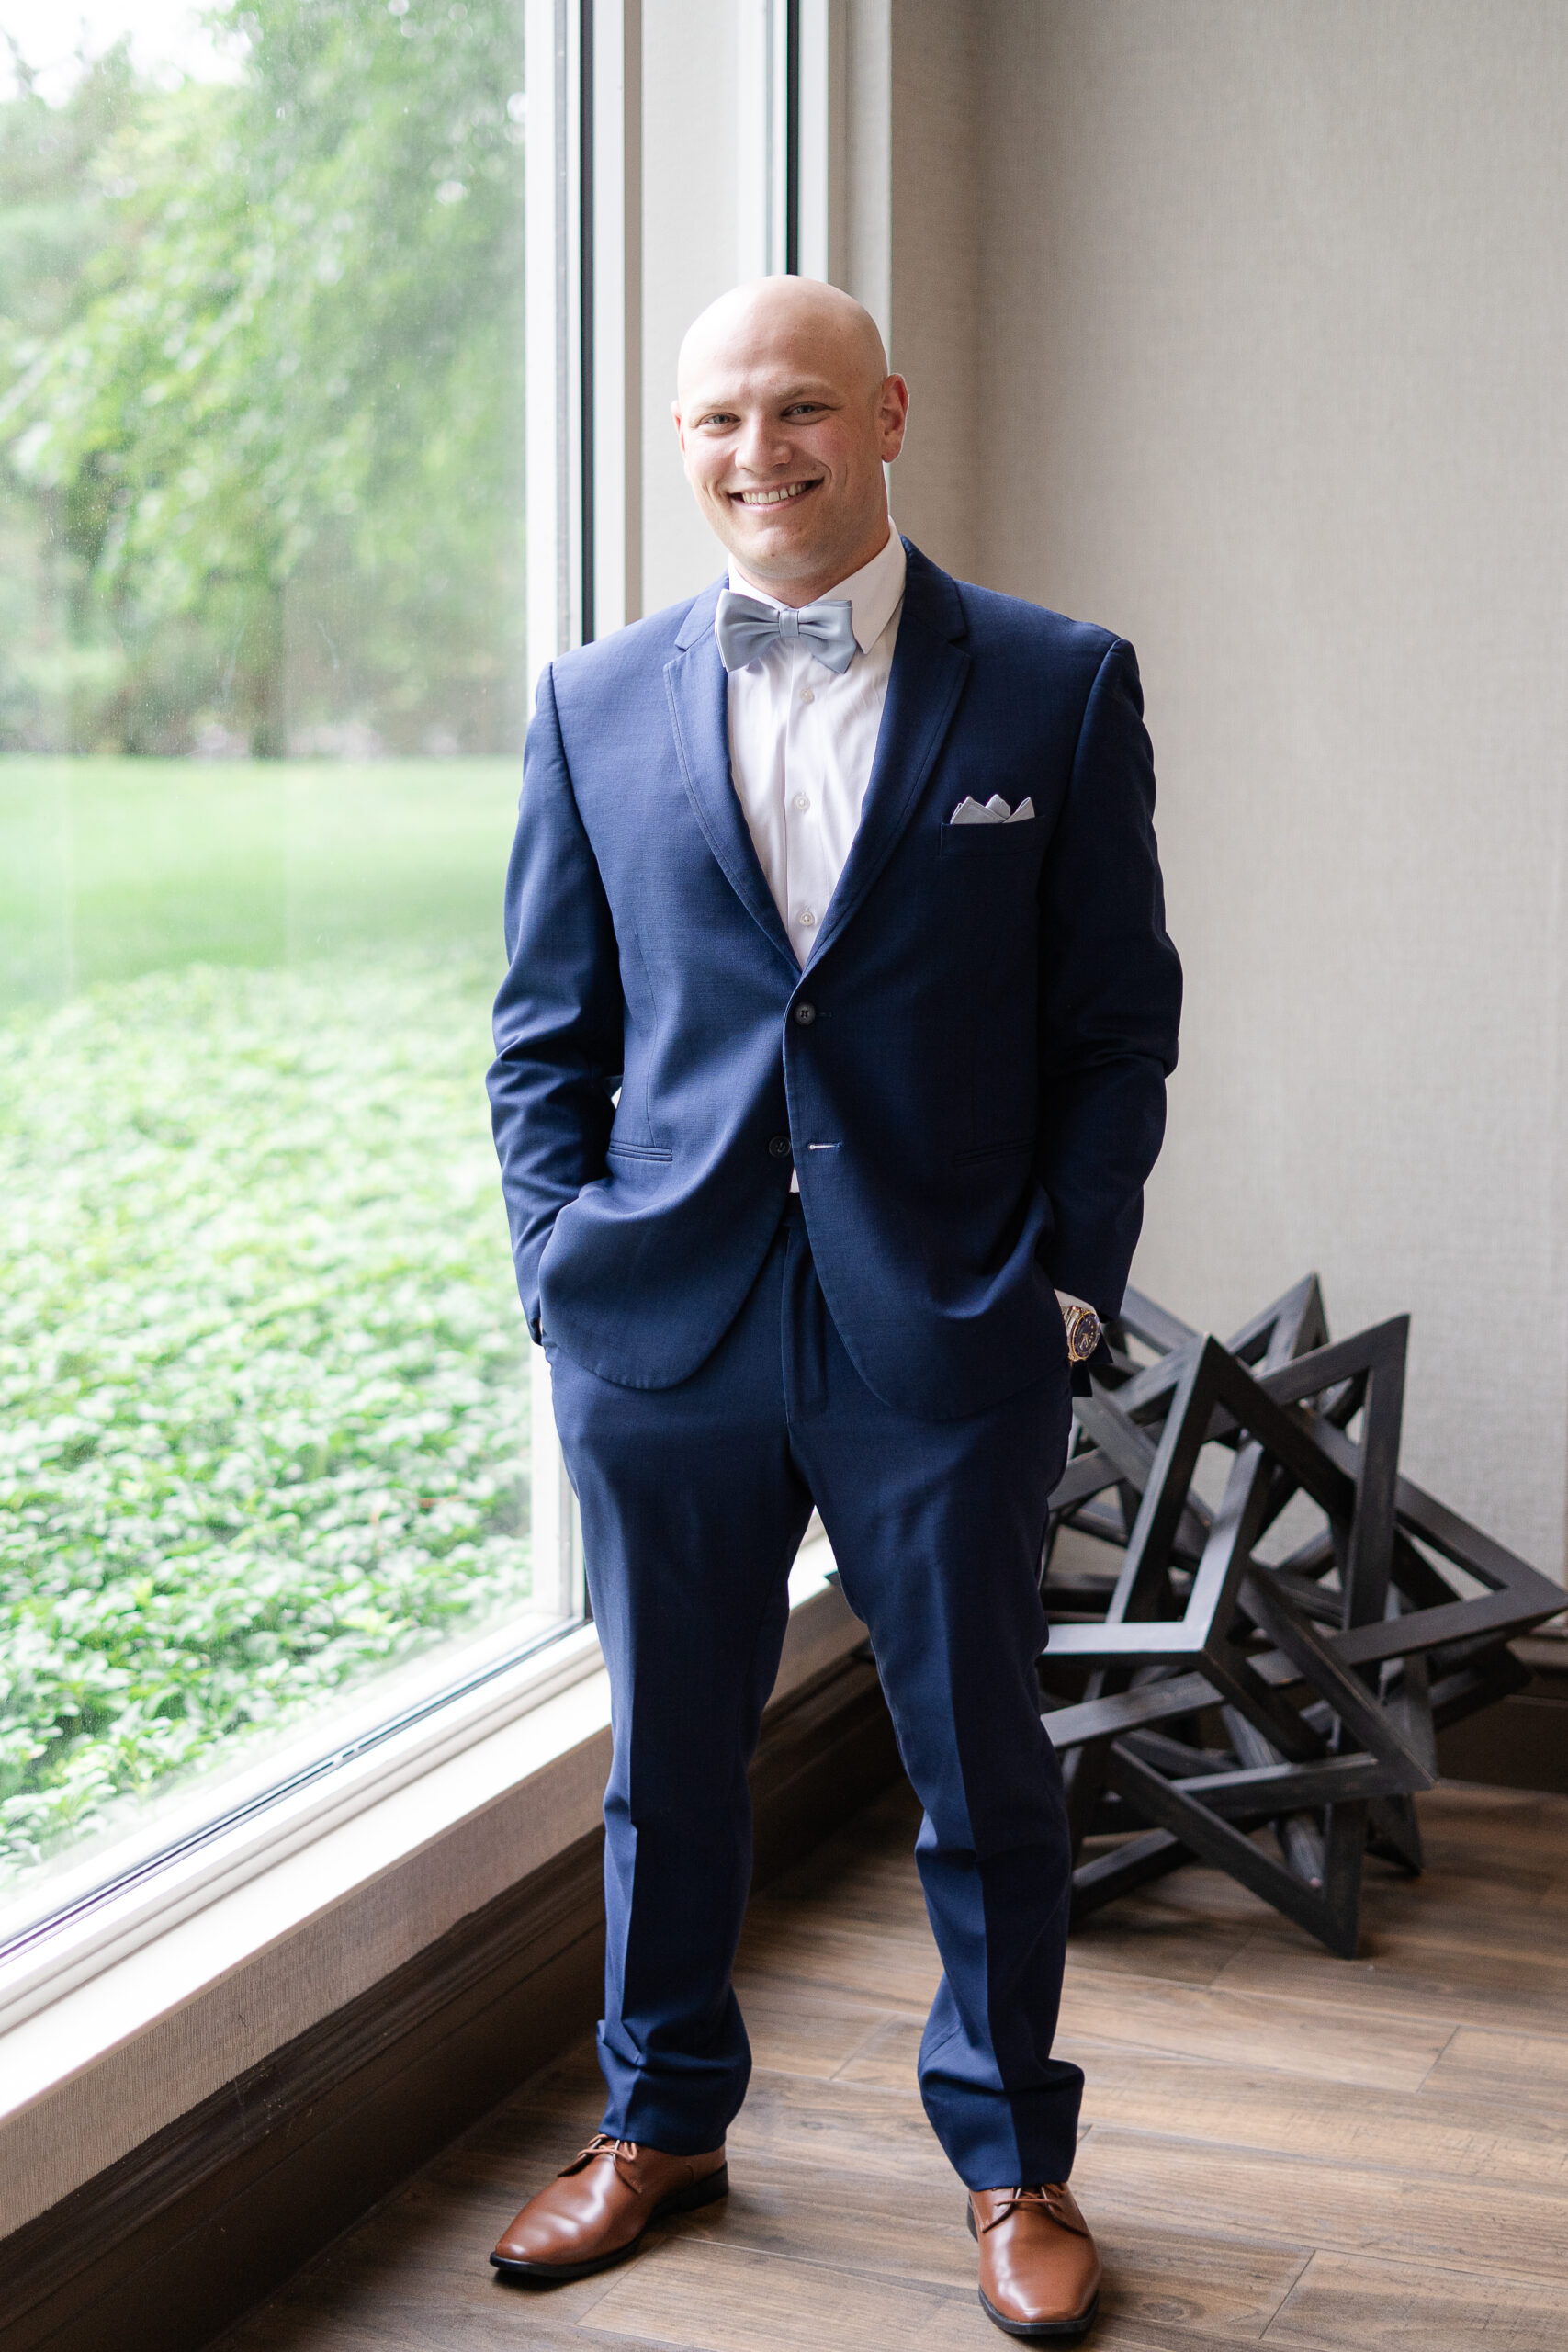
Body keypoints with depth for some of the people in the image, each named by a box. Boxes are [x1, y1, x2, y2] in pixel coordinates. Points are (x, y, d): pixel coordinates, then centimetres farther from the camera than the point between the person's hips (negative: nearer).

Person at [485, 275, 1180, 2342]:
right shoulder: (596, 703, 6)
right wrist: (564, 1267, 0)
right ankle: (662, 2122, 36)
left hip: (945, 1339, -2)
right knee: (668, 1760, 15)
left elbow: (1118, 1020, 2)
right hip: (664, 1326, 2)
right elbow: (546, 1029, 10)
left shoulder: (1055, 688, 0)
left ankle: (1011, 2157, 31)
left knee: (984, 1772, 10)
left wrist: (1067, 1278, -5)